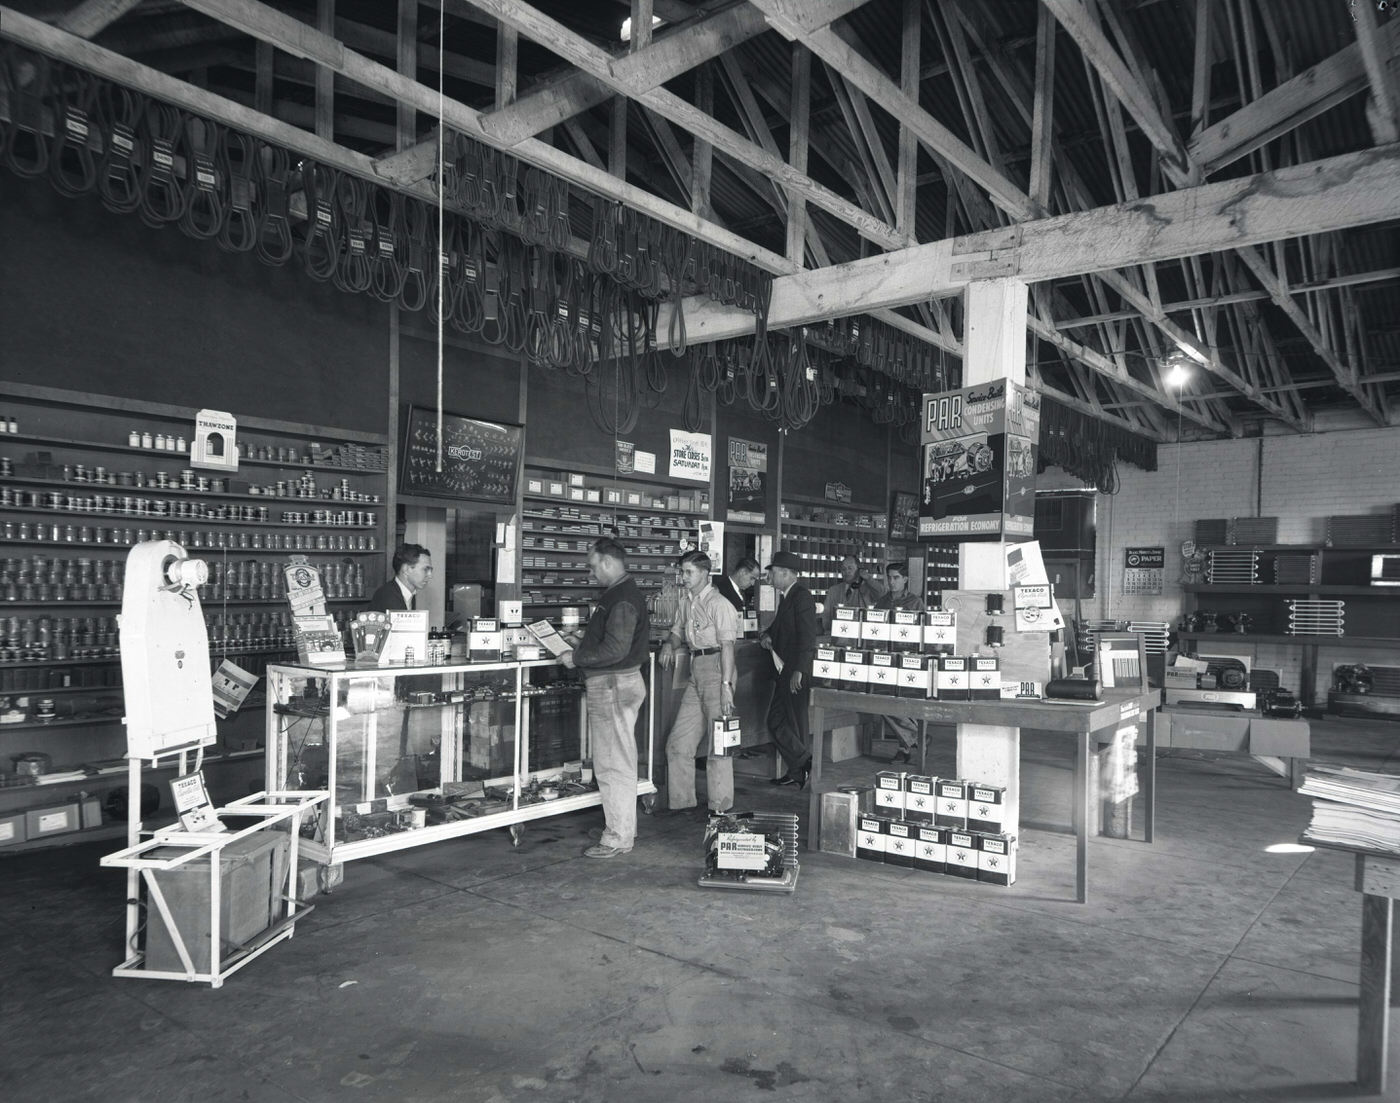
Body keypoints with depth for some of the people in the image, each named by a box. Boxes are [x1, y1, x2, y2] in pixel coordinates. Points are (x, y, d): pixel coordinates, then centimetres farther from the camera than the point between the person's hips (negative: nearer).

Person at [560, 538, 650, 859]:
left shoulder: (622, 599, -19)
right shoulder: (621, 593, 15)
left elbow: (614, 649, -25)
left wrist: (576, 658, -15)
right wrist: (581, 647, 14)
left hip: (614, 685, -11)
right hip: (612, 685, 11)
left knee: (614, 765, -3)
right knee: (616, 763, 17)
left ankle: (618, 838, 5)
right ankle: (623, 829, 28)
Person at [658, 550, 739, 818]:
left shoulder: (718, 604, -11)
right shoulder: (686, 602, 13)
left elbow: (727, 646, -16)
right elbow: (678, 631, 27)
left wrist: (726, 685, -21)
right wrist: (669, 644, 3)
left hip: (716, 669, -8)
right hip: (696, 672, 8)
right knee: (678, 742, 8)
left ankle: (720, 807, 10)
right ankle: (681, 802, 19)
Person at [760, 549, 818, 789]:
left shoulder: (802, 596, -14)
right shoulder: (785, 596, 15)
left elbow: (807, 636, -21)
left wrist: (799, 670, -25)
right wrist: (767, 636, 5)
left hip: (797, 672, -10)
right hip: (784, 670, 10)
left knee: (795, 722, -2)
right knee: (775, 722, 12)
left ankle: (800, 769, 10)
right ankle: (798, 769, 19)